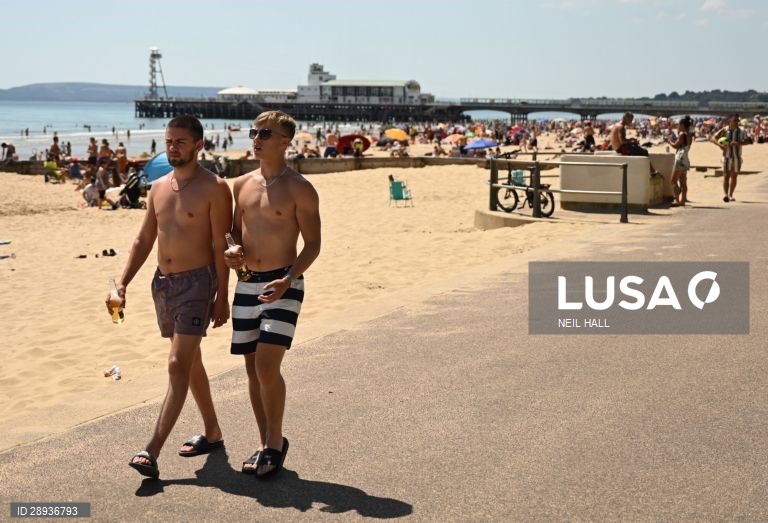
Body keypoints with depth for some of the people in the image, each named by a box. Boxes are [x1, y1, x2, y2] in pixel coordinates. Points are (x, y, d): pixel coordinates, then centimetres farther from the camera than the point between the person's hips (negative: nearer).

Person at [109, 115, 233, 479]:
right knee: (190, 362, 16)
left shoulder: (214, 188, -9)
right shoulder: (159, 187, 11)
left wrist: (222, 297, -13)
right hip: (163, 282, 8)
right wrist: (123, 283, 6)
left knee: (178, 365, -12)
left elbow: (221, 246, -11)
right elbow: (144, 240, 15)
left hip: (197, 282, -8)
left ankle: (152, 451, -15)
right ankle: (212, 433, 30)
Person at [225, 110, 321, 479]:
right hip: (247, 284, 6)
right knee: (253, 370, 9)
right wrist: (235, 251, -2)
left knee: (267, 367, -13)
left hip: (282, 285, -6)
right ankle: (265, 444, 23)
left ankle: (275, 442, 6)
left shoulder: (299, 189, -8)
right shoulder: (242, 185, 9)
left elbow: (312, 245, -8)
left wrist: (288, 280, -22)